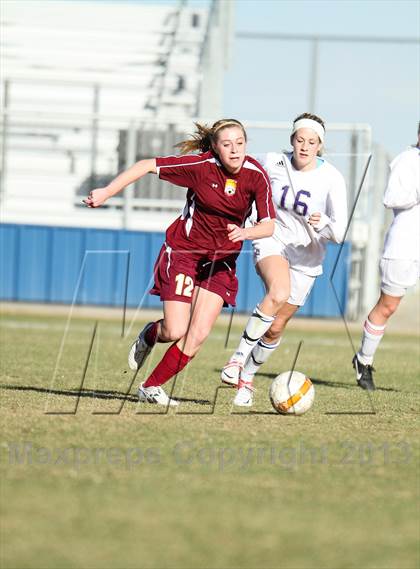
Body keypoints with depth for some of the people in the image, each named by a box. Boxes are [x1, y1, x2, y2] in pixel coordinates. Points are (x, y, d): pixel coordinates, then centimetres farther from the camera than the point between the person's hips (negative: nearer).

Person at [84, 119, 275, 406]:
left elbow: (269, 226, -13)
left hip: (221, 260, 2)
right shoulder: (201, 165, -19)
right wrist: (106, 192, -15)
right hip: (183, 250, -2)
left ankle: (151, 387, 7)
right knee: (175, 331, -11)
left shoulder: (257, 175, -13)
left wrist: (245, 232, -35)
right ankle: (149, 335, 26)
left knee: (199, 334, -9)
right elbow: (147, 165, -12)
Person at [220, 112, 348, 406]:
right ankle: (238, 358, -25)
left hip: (306, 258, 1)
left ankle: (247, 377, 31)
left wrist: (324, 223, -40)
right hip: (272, 241, -1)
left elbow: (339, 234, -20)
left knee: (276, 327, 6)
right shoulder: (273, 163, -11)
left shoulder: (332, 179, -16)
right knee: (279, 293, -34)